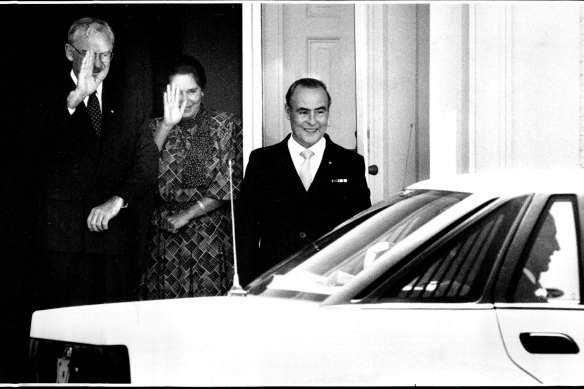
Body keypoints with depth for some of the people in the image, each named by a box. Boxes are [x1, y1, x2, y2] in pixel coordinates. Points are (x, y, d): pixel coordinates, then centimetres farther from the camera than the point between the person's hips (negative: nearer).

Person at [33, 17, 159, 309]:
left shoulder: (125, 102, 13)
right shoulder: (51, 96, 6)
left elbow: (146, 159, 3)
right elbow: (38, 137, -15)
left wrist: (118, 200, -13)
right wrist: (75, 96, -28)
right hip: (62, 238, -2)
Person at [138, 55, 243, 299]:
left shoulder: (226, 125, 5)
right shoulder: (155, 127, 10)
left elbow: (230, 183, -2)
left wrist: (188, 214, -7)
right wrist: (167, 126, -13)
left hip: (213, 236, -1)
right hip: (165, 239, 1)